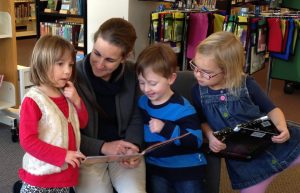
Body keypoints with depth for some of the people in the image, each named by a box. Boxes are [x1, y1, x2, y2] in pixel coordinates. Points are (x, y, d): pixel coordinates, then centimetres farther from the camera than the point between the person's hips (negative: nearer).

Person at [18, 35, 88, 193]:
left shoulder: (66, 95, 3)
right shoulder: (33, 100, -18)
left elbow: (82, 123, 12)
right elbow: (27, 140, -21)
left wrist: (76, 101, -7)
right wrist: (63, 155, -22)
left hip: (64, 174, 7)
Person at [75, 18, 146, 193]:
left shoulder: (133, 74, -5)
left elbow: (136, 118, 5)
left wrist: (132, 147, -13)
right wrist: (103, 147, -21)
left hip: (123, 151, 3)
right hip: (87, 154, -2)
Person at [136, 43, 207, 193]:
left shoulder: (182, 108, -16)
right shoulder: (142, 102, 3)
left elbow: (196, 141, -20)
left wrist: (166, 128, -28)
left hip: (186, 168, -4)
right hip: (155, 167, 4)